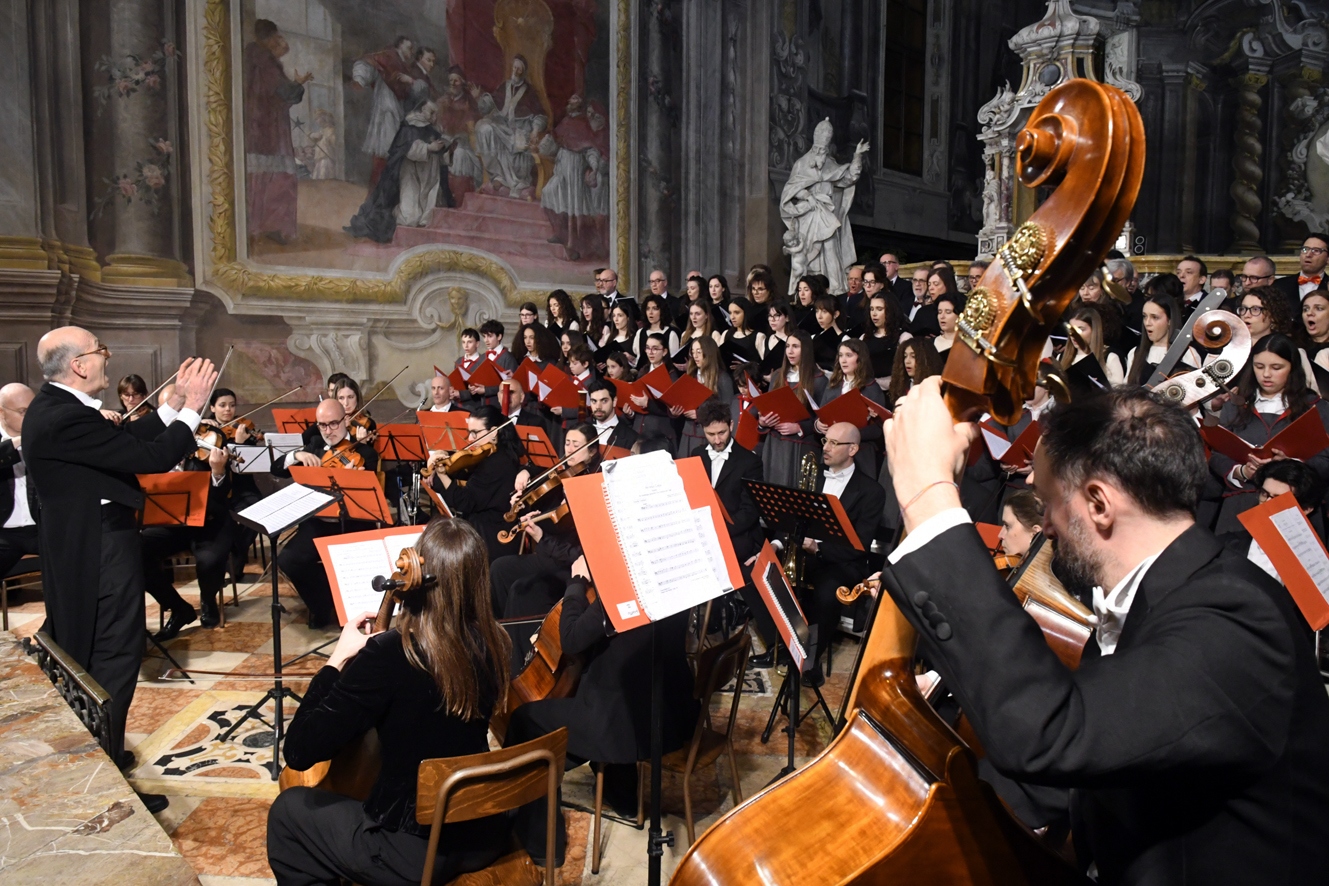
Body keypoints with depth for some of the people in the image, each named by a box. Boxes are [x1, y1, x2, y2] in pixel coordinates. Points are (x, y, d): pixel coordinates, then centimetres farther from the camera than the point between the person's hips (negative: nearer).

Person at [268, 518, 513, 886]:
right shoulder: (493, 645, -8)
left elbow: (299, 751, -22)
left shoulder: (389, 654, -26)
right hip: (486, 838, 6)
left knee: (288, 810, 19)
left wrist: (338, 659, -14)